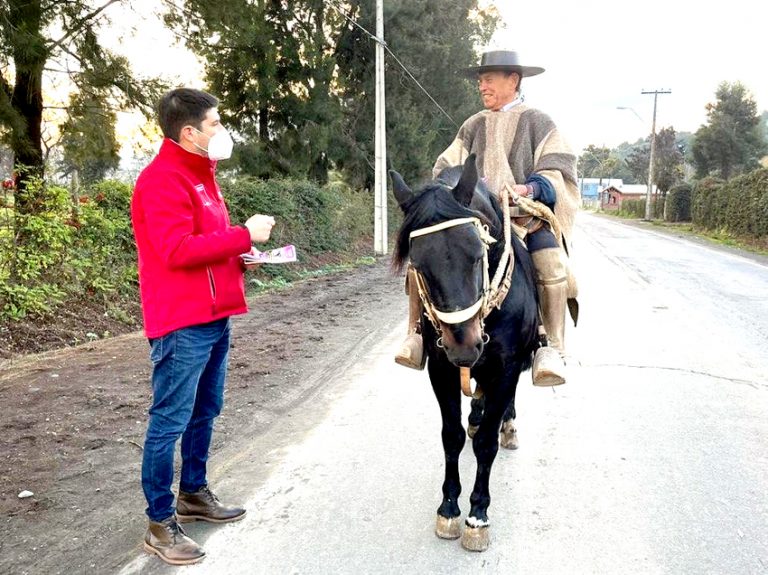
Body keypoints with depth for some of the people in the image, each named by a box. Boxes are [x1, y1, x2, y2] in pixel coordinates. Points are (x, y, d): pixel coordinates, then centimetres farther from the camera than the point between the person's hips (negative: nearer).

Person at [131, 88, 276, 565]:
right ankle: (161, 523, 10)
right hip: (182, 324, -10)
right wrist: (244, 235, -20)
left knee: (204, 412, 19)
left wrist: (240, 254, 6)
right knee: (170, 421, -2)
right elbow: (177, 250, -25)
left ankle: (194, 494, 35)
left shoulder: (200, 174, 18)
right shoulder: (163, 180, -14)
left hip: (215, 318, 10)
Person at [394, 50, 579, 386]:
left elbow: (557, 170, -2)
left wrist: (532, 188, -23)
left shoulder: (537, 122, 9)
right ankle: (417, 335, -14)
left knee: (552, 265, -34)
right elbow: (446, 167, 19)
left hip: (527, 215, -3)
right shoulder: (474, 126, 19)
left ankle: (553, 348, -28)